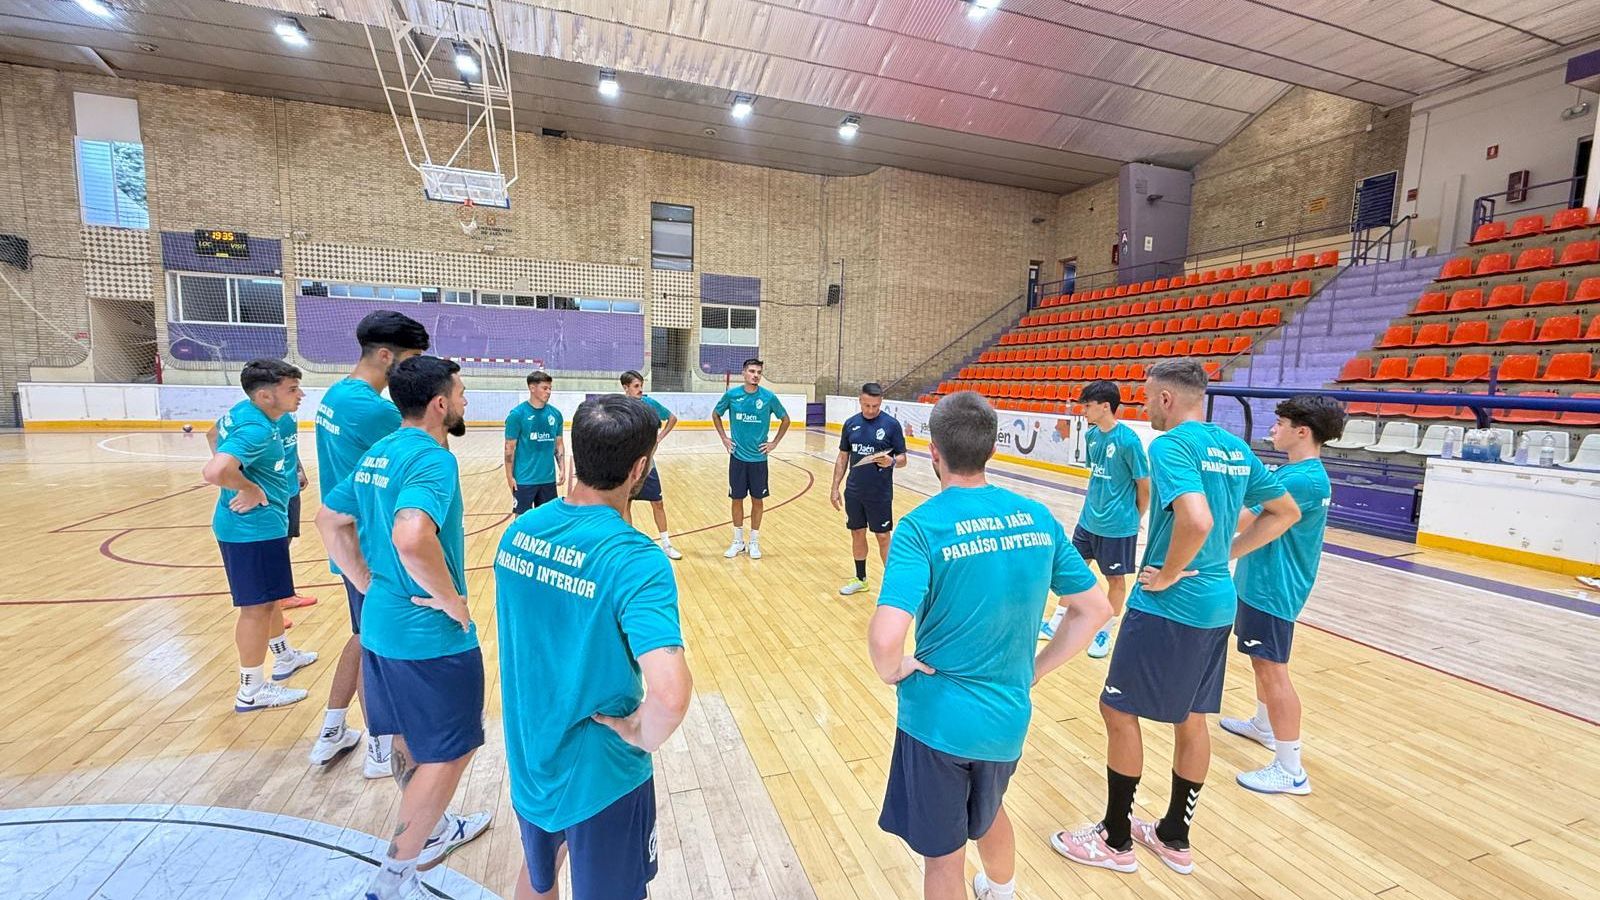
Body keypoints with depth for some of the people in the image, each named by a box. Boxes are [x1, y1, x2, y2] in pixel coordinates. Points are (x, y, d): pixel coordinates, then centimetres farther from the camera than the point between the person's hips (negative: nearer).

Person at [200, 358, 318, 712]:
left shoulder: (243, 410, 4)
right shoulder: (256, 430, -27)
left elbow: (218, 434, 24)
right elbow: (214, 472, -39)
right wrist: (250, 489, -22)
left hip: (260, 524, 10)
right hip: (254, 528, -10)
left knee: (270, 596, 24)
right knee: (257, 606, 1)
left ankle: (284, 657, 42)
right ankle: (251, 691, 14)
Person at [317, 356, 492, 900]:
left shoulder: (378, 454, 7)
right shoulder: (433, 458, -23)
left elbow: (331, 520, 14)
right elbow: (412, 537, -39)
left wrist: (368, 584, 13)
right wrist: (451, 598, -24)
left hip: (381, 627, 9)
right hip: (430, 637, -9)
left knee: (411, 743, 26)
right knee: (447, 754, 10)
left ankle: (430, 832, 47)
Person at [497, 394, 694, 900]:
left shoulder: (518, 531, -9)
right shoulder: (634, 561, -30)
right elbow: (670, 693, -39)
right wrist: (643, 737, -18)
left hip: (528, 760, 6)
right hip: (598, 777, -5)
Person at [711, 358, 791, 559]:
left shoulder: (769, 397, -6)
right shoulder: (732, 394, -3)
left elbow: (785, 419, 8)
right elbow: (716, 415, 13)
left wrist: (775, 443, 3)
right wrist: (724, 438, 6)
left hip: (758, 458, 0)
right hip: (737, 456, 1)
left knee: (757, 500, 7)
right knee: (737, 499, 7)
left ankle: (754, 541, 22)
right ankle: (738, 541, 23)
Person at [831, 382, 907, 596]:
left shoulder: (891, 424, -8)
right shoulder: (850, 424, 3)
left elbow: (903, 459, -5)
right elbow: (842, 458, 9)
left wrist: (891, 461, -28)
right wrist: (835, 487, 6)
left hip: (880, 493, -4)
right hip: (853, 492, 4)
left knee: (883, 537, 3)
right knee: (857, 533, 13)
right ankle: (860, 579, 30)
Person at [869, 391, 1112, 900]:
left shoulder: (922, 526, -21)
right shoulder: (1038, 517, -4)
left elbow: (885, 638, -32)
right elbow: (1095, 610, 4)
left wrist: (893, 670, -10)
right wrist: (1033, 671, 9)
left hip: (937, 718, -6)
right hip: (1008, 716, 6)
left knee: (943, 857, 18)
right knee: (988, 812, 35)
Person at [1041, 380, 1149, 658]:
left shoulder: (1128, 440, -20)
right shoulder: (1091, 435, 1)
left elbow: (1144, 485, -12)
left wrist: (1135, 519, -1)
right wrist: (1094, 505, 13)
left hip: (1118, 525, -7)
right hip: (1088, 519, 7)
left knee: (1116, 579, 11)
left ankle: (1105, 632, 28)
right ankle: (1056, 624, 28)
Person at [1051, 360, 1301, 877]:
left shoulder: (1171, 445, -18)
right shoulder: (1235, 449, 9)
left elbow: (1196, 520, -33)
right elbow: (1285, 513, 18)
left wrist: (1168, 574, -17)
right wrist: (1224, 555, 12)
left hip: (1168, 607, -9)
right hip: (1218, 605, 9)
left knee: (1118, 711, 6)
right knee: (1191, 719, 19)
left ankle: (1116, 840, 22)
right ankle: (1174, 838, 36)